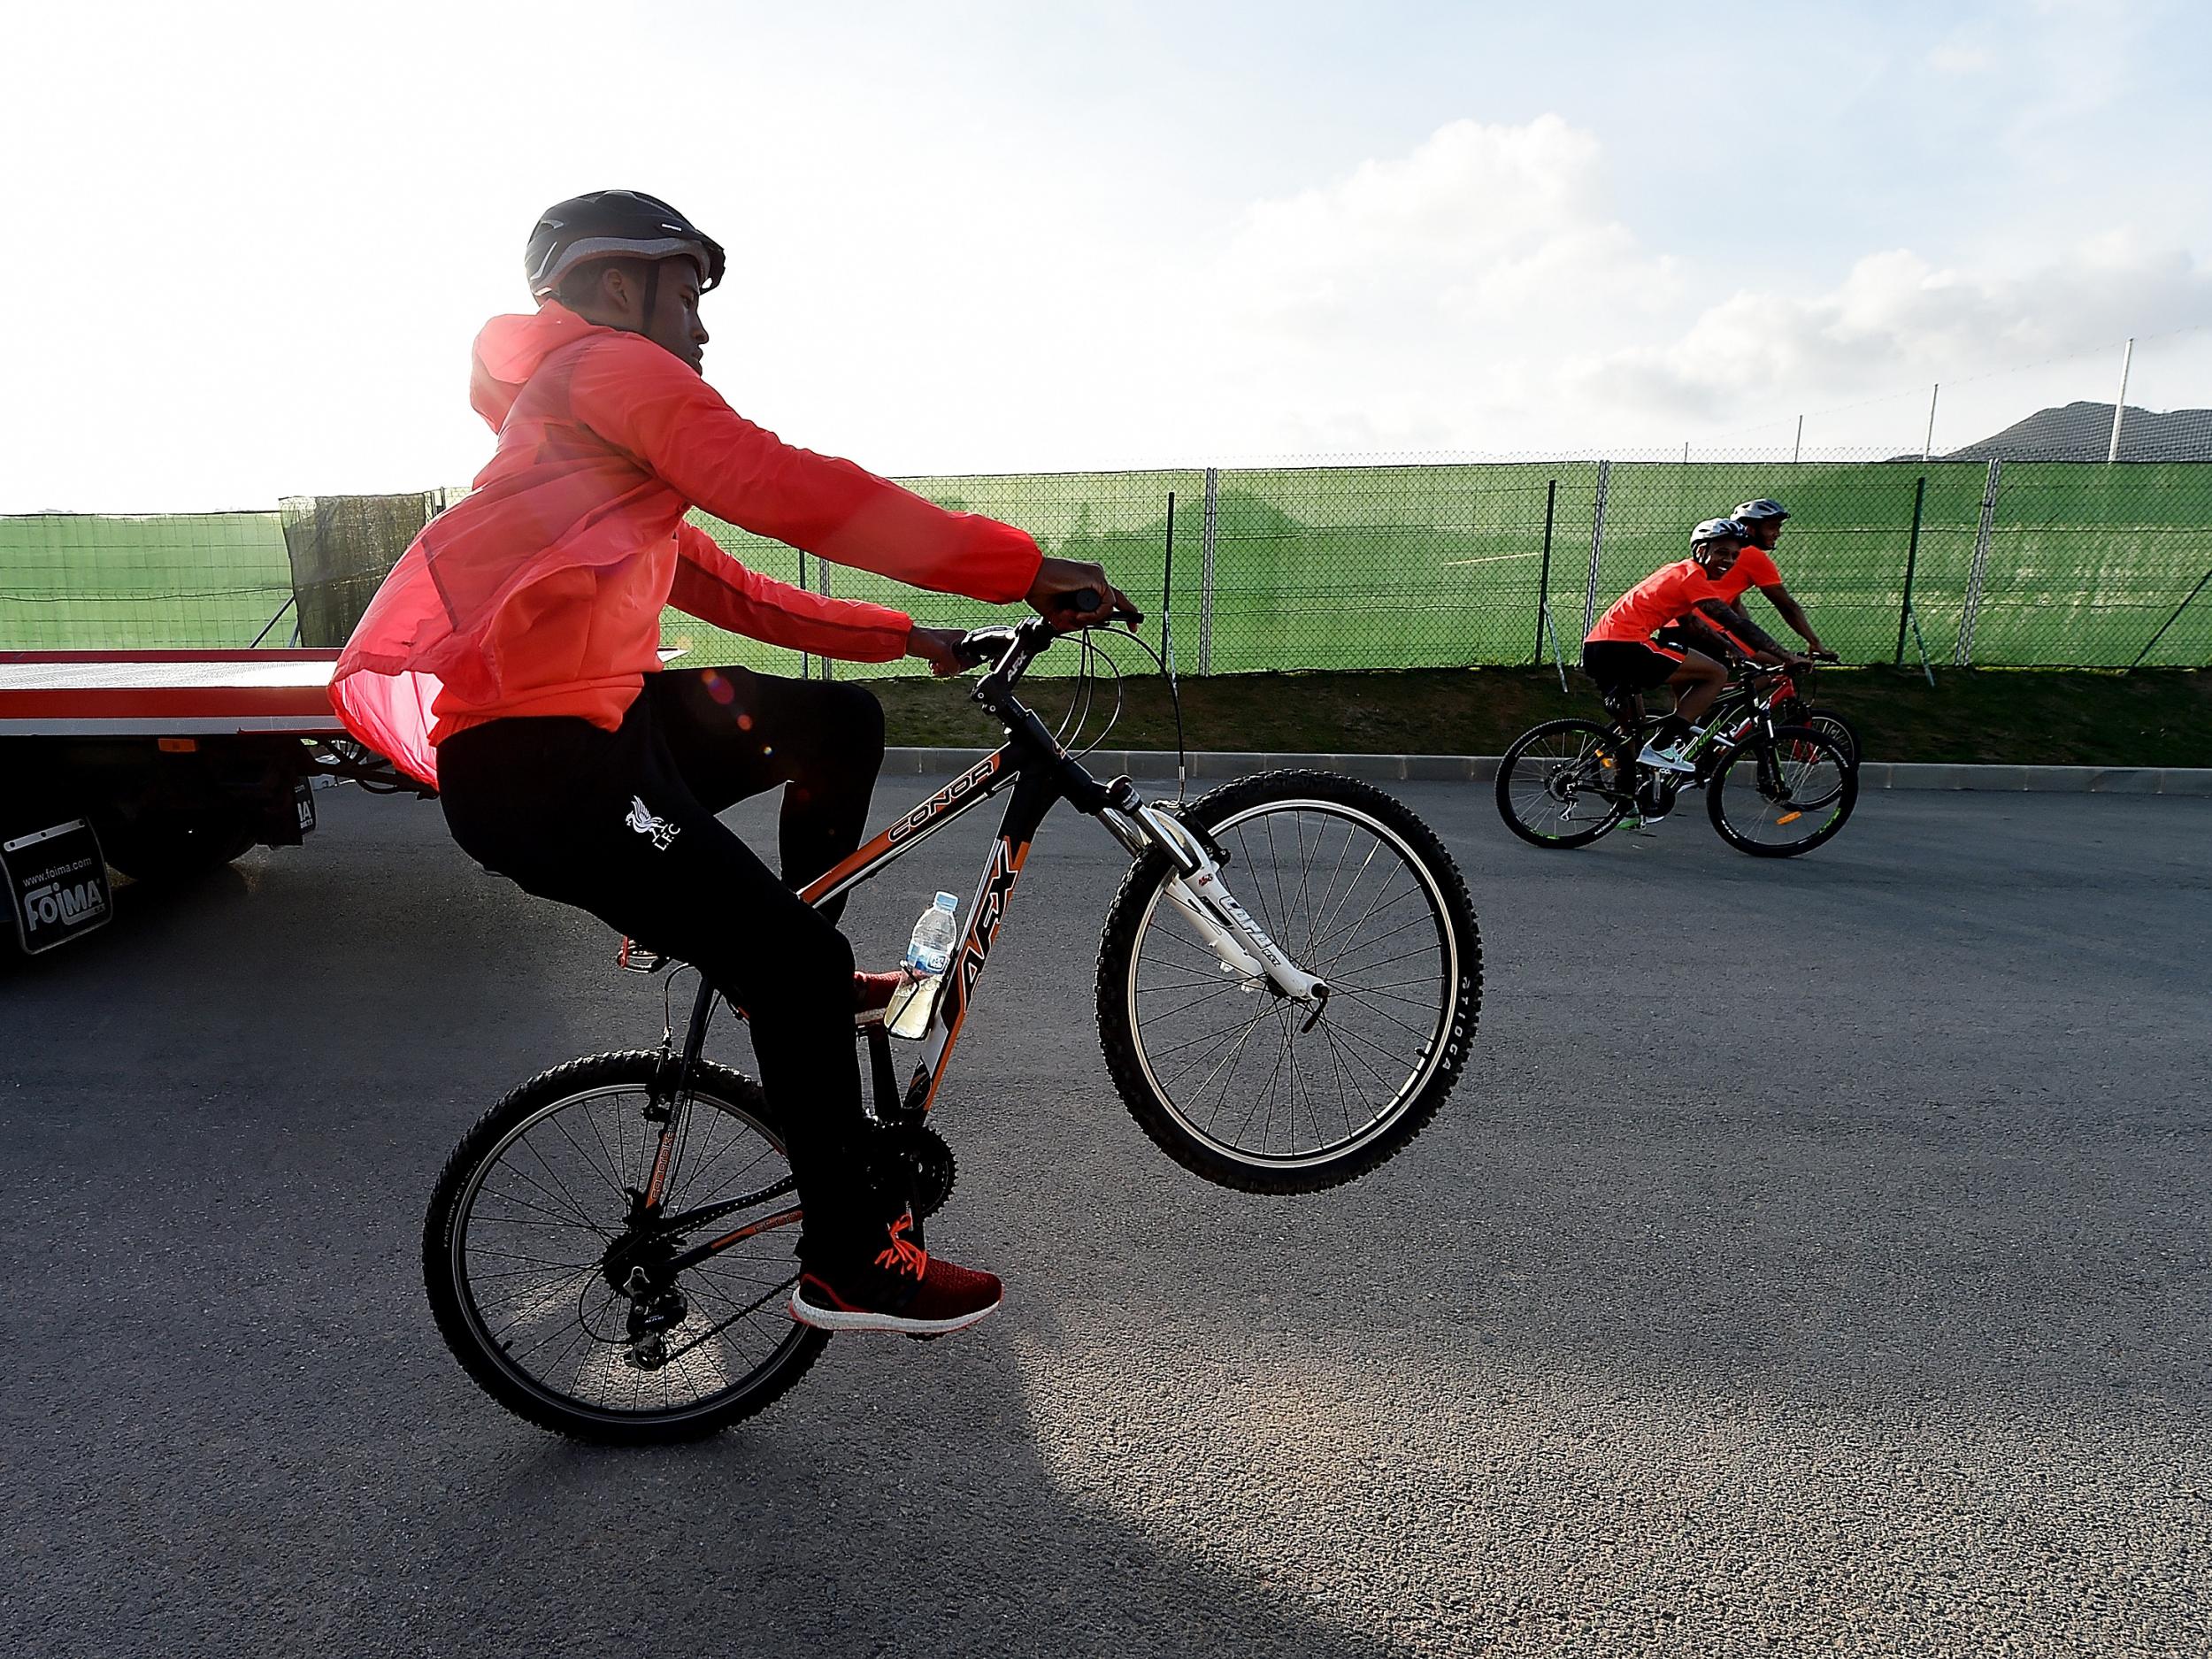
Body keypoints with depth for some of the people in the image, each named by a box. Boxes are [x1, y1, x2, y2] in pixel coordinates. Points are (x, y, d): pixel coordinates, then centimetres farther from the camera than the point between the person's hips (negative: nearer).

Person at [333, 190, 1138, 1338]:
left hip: (596, 718, 10)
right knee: (797, 963, -12)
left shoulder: (601, 448, 29)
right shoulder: (610, 365, -4)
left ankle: (791, 986, 20)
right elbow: (790, 491, -20)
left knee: (842, 724, 11)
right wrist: (1025, 570, -20)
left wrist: (903, 636, 21)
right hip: (533, 764, -10)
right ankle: (853, 1263, 3)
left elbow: (737, 595, 25)